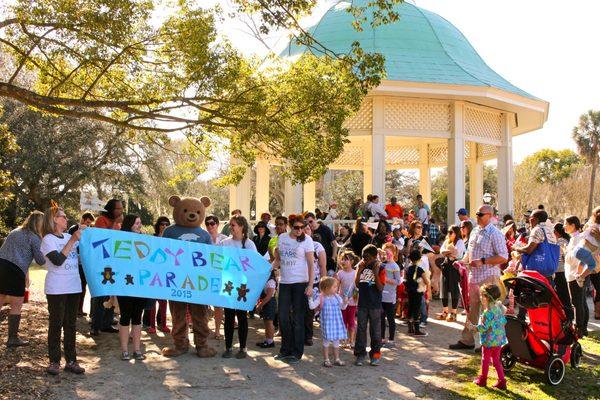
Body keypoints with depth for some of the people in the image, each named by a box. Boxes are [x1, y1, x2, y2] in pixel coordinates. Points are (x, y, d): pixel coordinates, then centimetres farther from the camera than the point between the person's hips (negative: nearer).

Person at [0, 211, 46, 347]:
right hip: (14, 271, -7)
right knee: (17, 305, 4)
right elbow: (41, 261, -1)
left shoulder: (14, 232, 22)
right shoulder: (34, 238, -2)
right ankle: (13, 338, 7)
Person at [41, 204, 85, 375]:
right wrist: (72, 241, -20)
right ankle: (54, 361, 10)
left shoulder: (70, 236, 9)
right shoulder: (48, 239, -7)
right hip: (56, 289, -5)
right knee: (56, 324, 2)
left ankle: (71, 360, 15)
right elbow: (58, 261, -20)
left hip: (73, 287, 6)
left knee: (71, 324, 9)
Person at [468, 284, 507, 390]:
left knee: (485, 360, 9)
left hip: (489, 341, -7)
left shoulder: (488, 312, -22)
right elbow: (504, 321, 11)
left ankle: (482, 379, 22)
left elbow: (483, 328, -22)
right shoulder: (498, 307, 2)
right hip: (499, 339, 7)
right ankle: (502, 381, 15)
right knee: (496, 360, 16)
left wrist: (472, 327, -11)